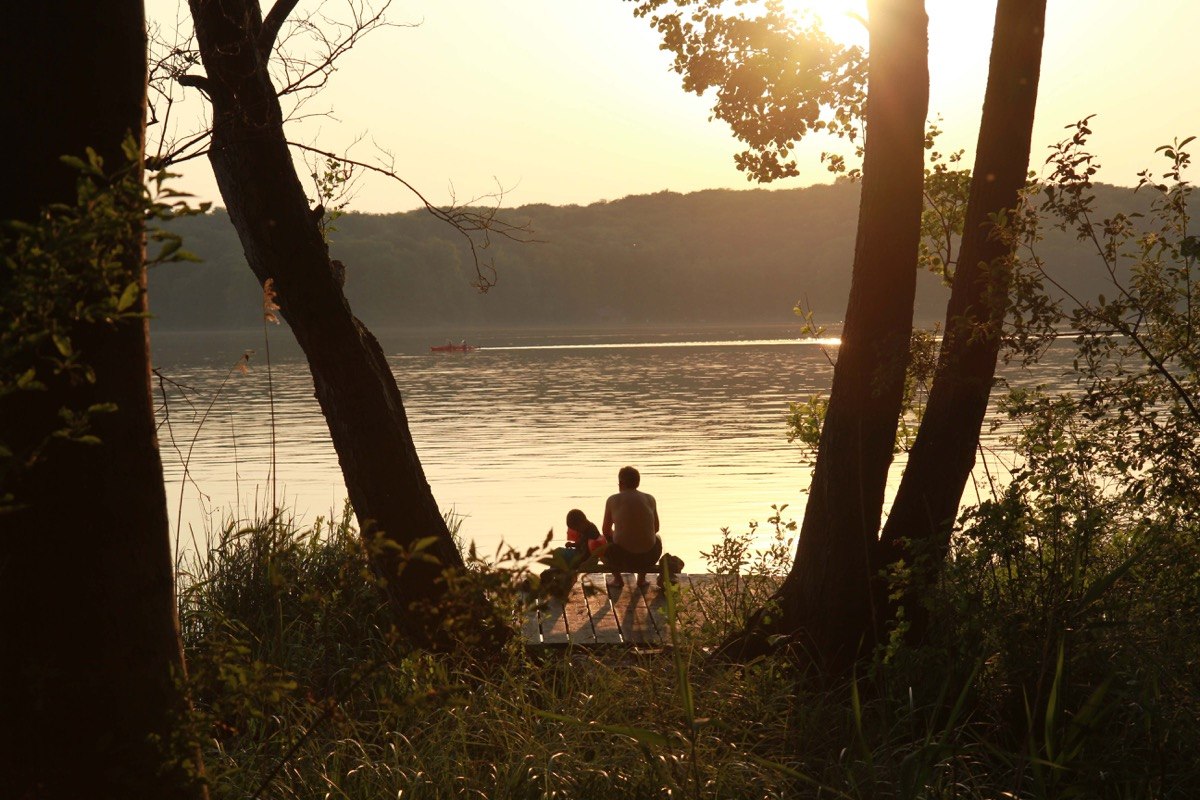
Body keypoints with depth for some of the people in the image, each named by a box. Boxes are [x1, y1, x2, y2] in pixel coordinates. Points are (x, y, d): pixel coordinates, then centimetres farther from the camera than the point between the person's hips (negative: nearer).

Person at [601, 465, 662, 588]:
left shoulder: (613, 500, 1)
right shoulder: (650, 499, 6)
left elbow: (606, 531, 9)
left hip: (622, 559, -2)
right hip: (648, 558, 2)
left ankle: (617, 578, 16)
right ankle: (642, 577, 26)